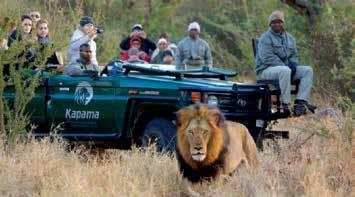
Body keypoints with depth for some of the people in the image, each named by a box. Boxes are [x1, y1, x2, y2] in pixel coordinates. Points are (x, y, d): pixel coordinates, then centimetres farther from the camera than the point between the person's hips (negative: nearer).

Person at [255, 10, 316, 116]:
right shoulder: (266, 38, -6)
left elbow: (294, 55, 22)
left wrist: (293, 64, -4)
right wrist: (285, 66, -21)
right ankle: (285, 104, -36)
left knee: (308, 70, -10)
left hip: (285, 67, 8)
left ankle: (300, 101, -24)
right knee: (285, 71, -39)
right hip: (265, 70, -8)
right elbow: (267, 58, -17)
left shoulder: (290, 39, 18)